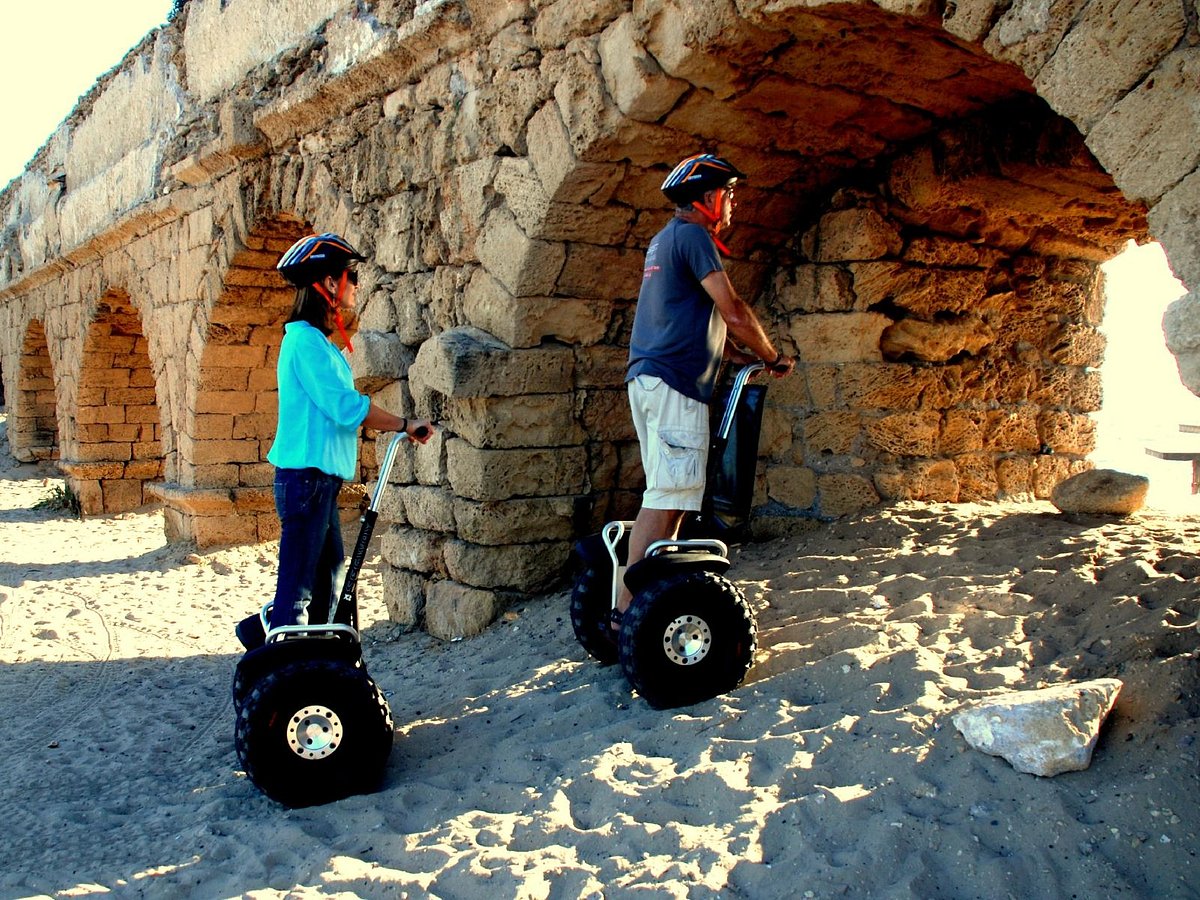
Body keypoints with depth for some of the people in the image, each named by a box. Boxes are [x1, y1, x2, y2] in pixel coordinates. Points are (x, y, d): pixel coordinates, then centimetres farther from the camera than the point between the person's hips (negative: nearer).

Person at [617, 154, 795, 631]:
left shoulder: (665, 239, 24)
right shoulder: (693, 236, -7)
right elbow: (733, 312, -12)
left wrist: (739, 355, 21)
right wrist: (773, 357, 1)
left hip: (648, 377, 10)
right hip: (675, 382, -10)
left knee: (668, 496, 14)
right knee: (667, 497, -11)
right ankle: (627, 611, -12)